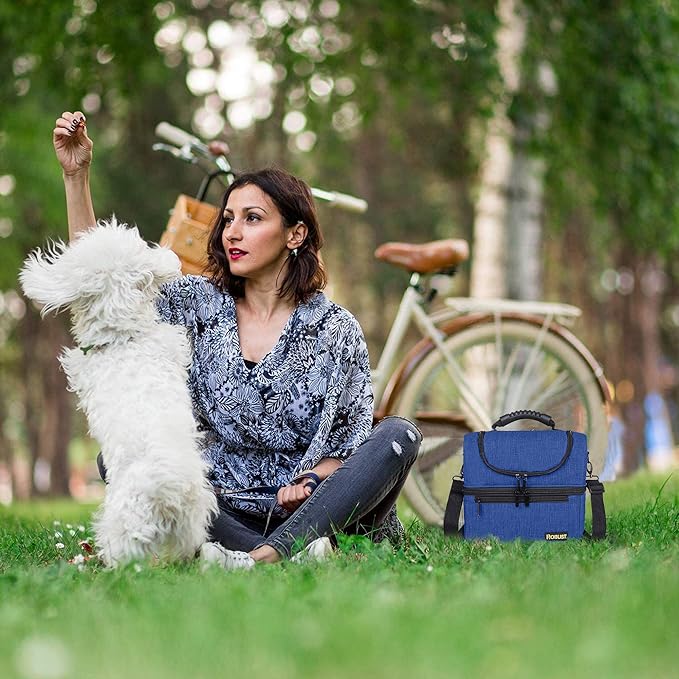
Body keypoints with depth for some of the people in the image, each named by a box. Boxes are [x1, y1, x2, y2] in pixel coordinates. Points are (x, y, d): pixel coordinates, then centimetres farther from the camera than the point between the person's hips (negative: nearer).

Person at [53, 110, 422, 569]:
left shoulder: (335, 328, -2)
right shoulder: (201, 304, 6)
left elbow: (349, 446, -2)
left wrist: (310, 482, -23)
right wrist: (76, 174, -6)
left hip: (311, 508, -2)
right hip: (224, 509, 2)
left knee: (399, 434, -26)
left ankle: (263, 557, -44)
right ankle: (292, 552, -39)